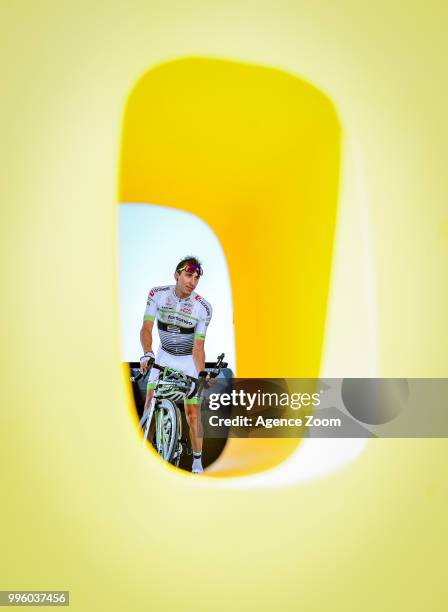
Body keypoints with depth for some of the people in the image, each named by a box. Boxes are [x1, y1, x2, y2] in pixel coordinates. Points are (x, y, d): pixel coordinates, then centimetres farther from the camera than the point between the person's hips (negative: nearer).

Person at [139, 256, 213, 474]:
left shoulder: (203, 307, -21)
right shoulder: (157, 294, -15)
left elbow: (198, 346, -21)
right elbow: (147, 328, -18)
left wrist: (201, 375, -35)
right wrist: (147, 354, -35)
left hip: (190, 360, -2)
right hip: (164, 356, 2)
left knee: (193, 415, -5)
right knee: (150, 406, -8)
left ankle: (197, 460, 13)